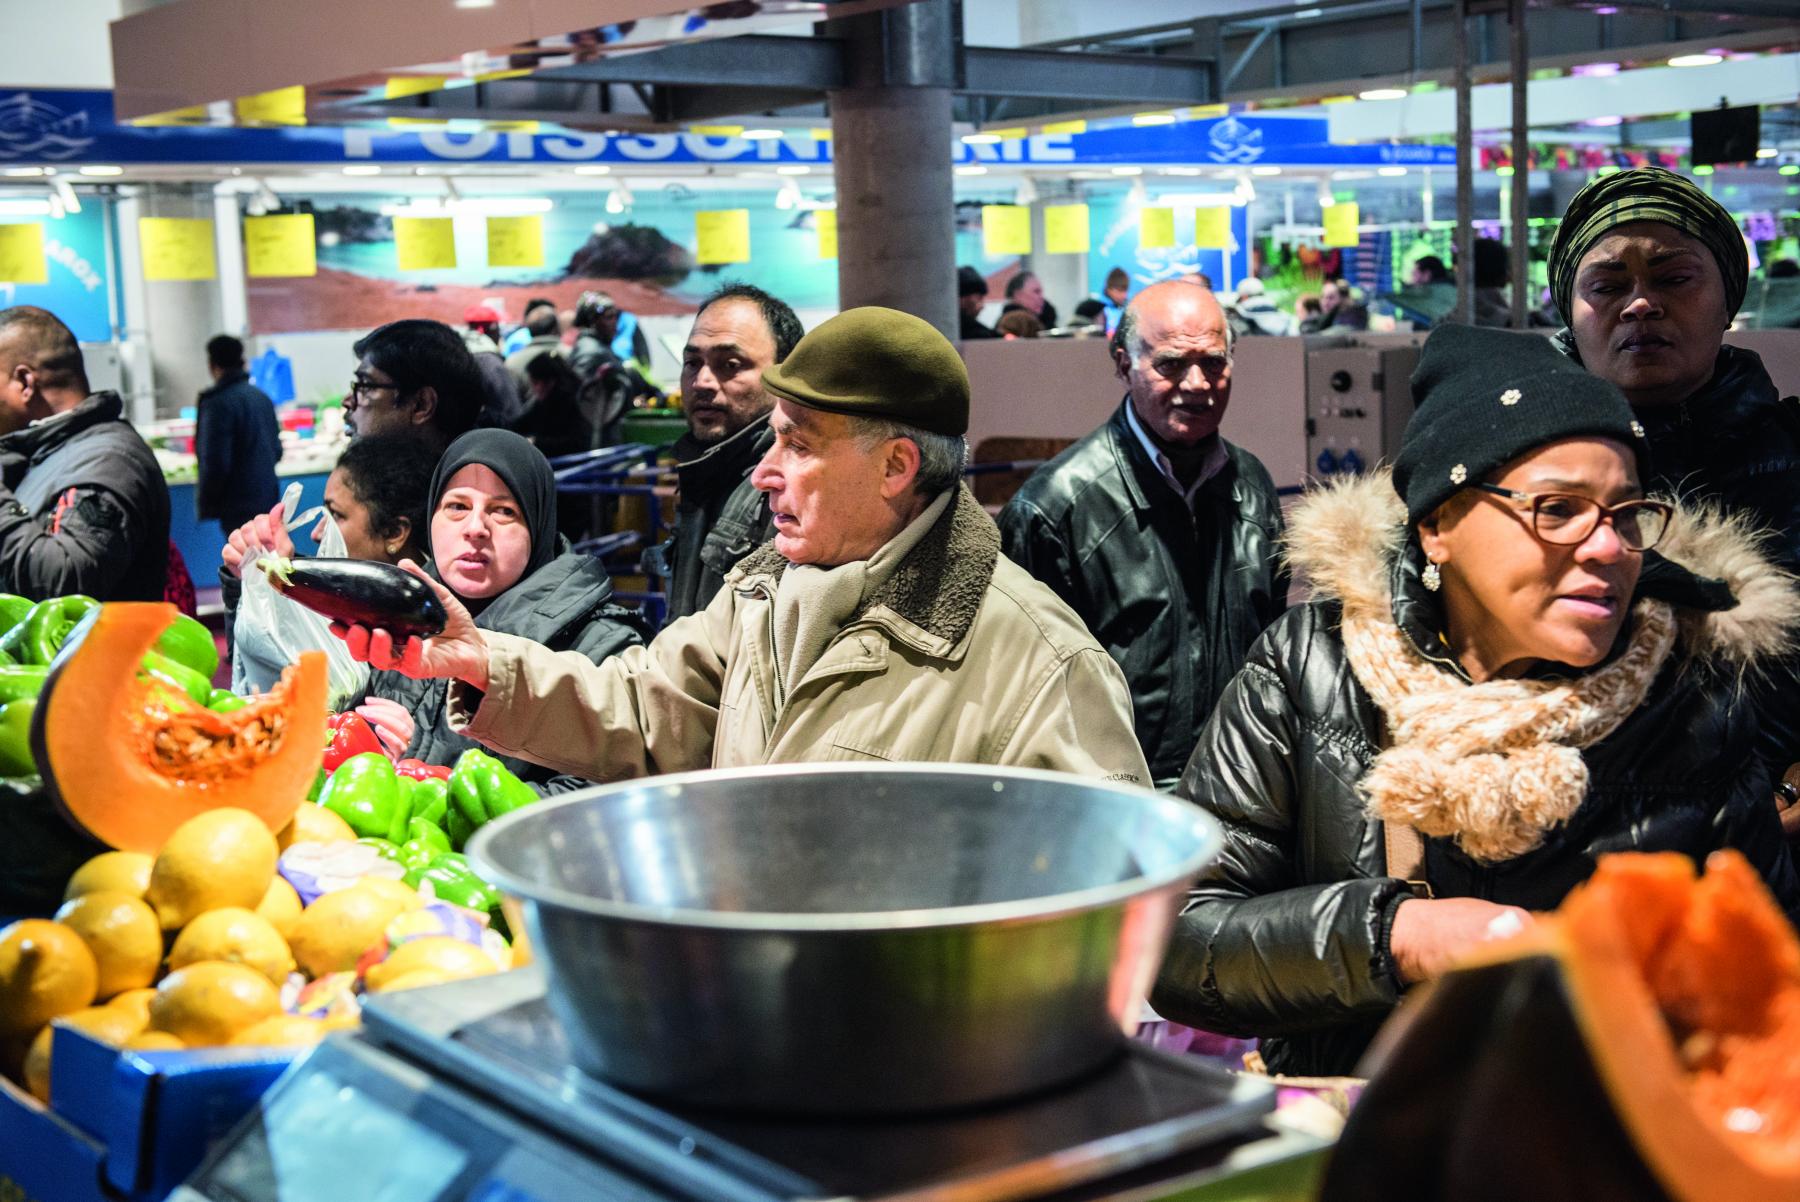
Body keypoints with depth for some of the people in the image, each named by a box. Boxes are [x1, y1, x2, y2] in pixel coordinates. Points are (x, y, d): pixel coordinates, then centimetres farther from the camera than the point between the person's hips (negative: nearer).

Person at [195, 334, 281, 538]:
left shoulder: (217, 403, -14)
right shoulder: (261, 397, 10)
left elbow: (214, 463, -17)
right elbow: (277, 451, 17)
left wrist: (205, 505, -7)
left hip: (238, 506, -8)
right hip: (266, 500, 8)